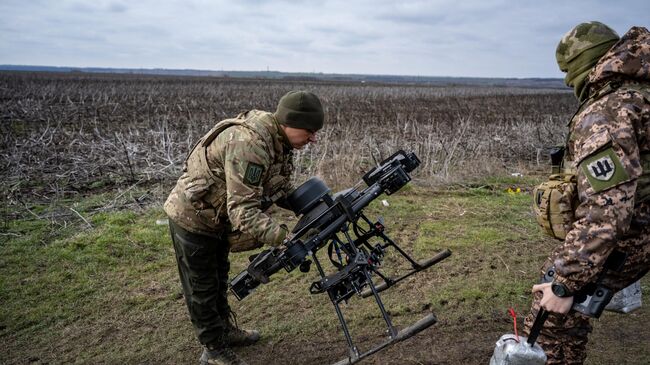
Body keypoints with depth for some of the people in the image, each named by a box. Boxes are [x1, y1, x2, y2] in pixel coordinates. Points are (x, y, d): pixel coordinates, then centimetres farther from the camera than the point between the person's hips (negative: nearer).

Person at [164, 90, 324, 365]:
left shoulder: (276, 139, -6)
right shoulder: (248, 144, -36)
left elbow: (279, 190, 2)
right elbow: (242, 210, -39)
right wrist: (284, 238, -48)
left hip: (218, 217, 9)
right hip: (192, 218, -9)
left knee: (219, 280, 25)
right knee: (202, 289, 8)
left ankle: (226, 330, 44)